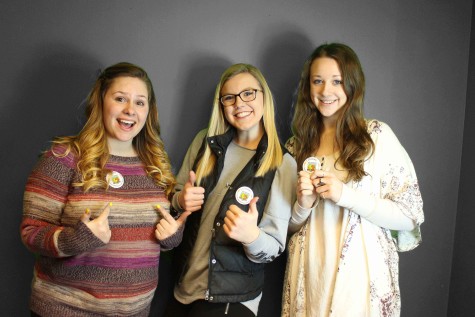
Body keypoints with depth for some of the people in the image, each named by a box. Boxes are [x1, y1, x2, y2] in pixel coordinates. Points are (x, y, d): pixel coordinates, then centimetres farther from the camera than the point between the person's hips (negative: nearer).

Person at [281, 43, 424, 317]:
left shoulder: (378, 135, -5)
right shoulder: (299, 144, 6)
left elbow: (410, 216, -9)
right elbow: (291, 226, 10)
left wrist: (346, 195, -19)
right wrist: (303, 205, -11)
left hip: (361, 273, -3)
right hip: (310, 275, 3)